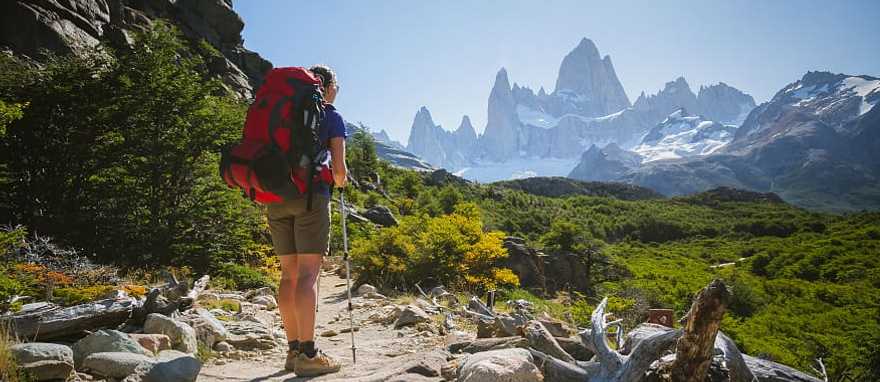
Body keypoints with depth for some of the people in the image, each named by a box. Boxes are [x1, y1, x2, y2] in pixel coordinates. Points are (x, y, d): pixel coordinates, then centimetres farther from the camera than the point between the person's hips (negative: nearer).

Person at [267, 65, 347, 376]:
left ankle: (294, 350, 11)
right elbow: (339, 168, 0)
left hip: (277, 197, 5)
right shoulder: (332, 117, 5)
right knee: (308, 273, -7)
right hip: (311, 196, -5)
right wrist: (340, 182, 20)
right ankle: (308, 355, -9)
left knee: (289, 274, 7)